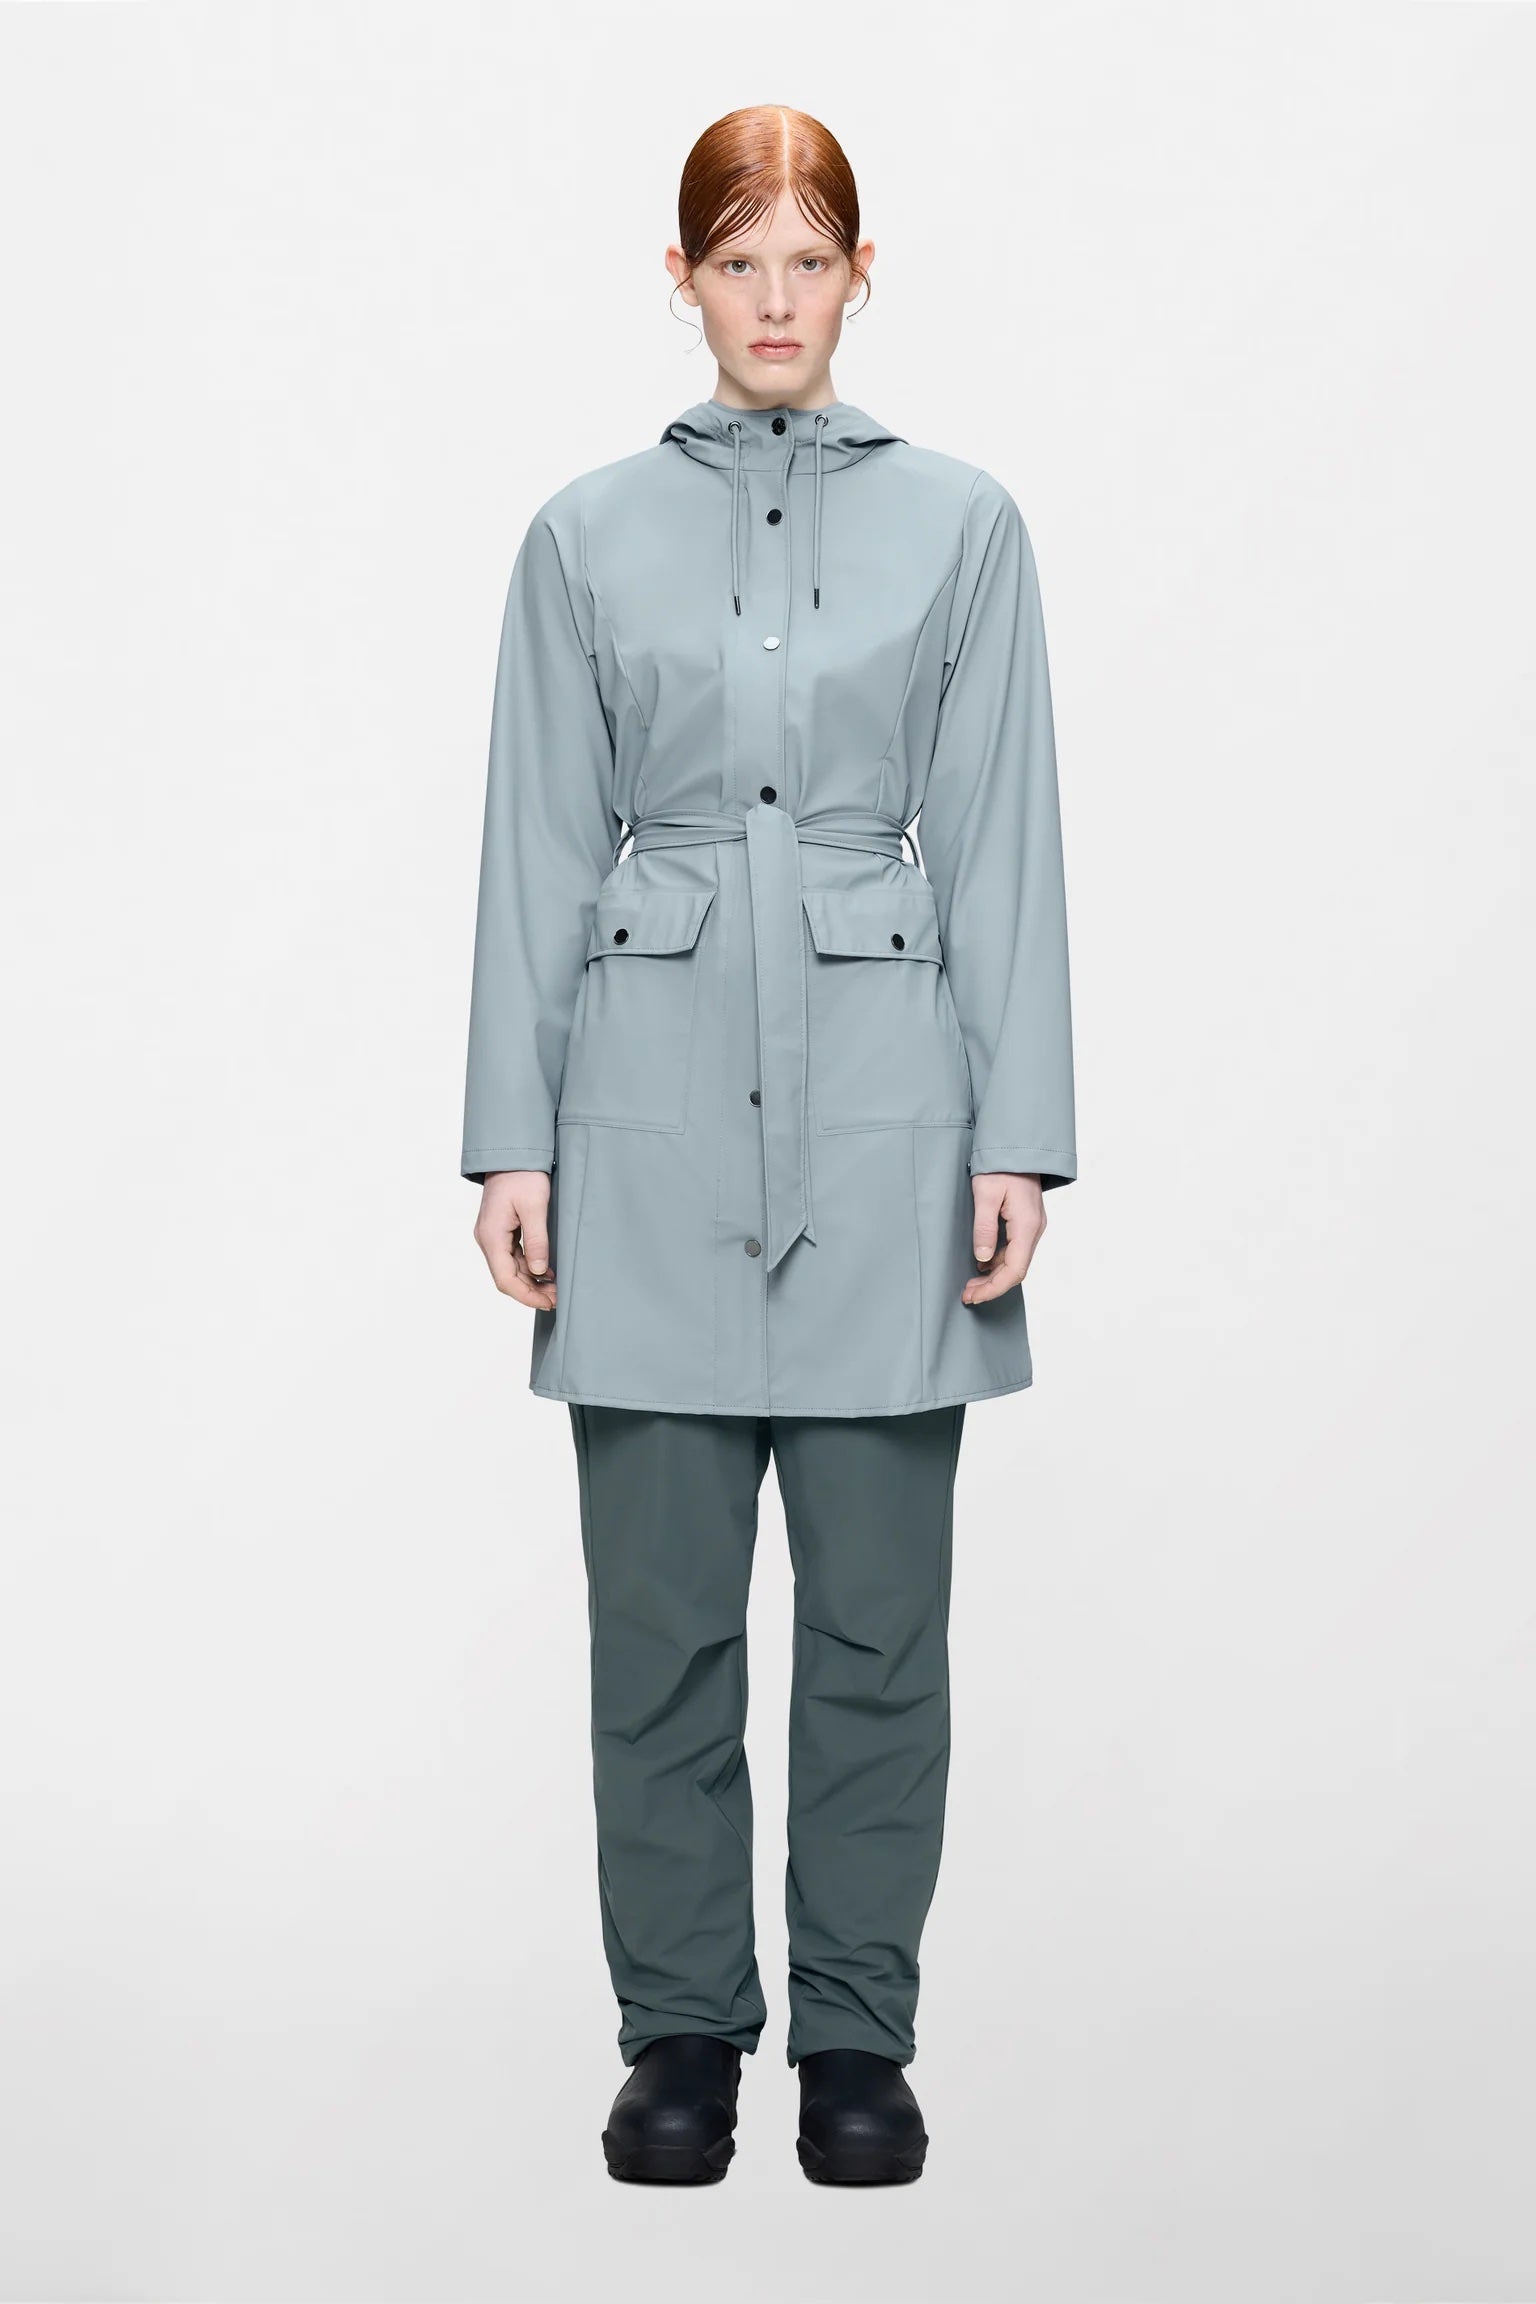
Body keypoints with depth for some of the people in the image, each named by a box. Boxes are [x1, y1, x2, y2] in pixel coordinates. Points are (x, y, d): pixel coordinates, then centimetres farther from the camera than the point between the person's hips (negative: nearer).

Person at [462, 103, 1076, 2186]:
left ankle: (860, 2035, 17)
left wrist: (1019, 1134, -5)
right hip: (656, 1112, 1)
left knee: (877, 1605, 4)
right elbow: (542, 850, 4)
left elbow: (1000, 843, 1)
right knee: (661, 1606, 4)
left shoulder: (960, 519, 4)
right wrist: (513, 1136, -1)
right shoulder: (589, 533, 5)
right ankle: (680, 2029, 18)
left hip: (882, 1106, 0)